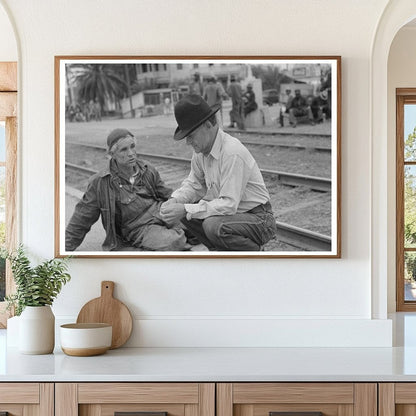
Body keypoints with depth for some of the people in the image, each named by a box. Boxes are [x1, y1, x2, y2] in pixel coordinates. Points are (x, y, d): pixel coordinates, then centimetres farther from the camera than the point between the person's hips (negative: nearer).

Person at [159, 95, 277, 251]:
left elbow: (229, 204, -30)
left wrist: (186, 210, -30)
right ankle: (222, 251, 10)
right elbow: (194, 184, 13)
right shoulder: (201, 151, 0)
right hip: (233, 213, 8)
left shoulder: (233, 152, -26)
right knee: (185, 213, -3)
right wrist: (174, 201, -8)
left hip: (259, 220, -8)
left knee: (214, 225, -32)